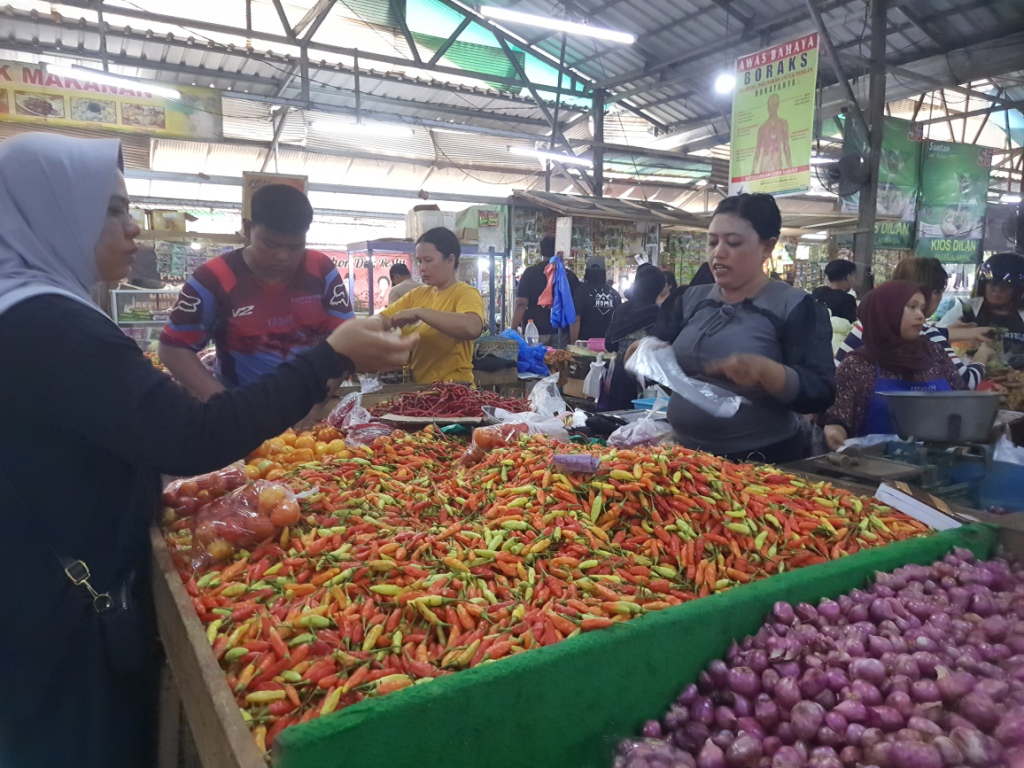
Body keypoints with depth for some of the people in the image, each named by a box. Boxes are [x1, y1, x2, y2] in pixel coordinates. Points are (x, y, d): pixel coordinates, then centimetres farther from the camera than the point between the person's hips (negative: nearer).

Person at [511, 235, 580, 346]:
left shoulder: (530, 272, -4)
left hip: (535, 332, -2)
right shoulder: (569, 275, 3)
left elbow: (521, 304, -10)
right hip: (561, 333, 2)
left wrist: (513, 330, -5)